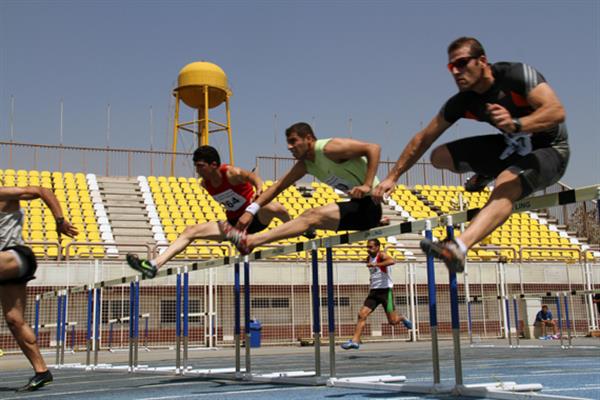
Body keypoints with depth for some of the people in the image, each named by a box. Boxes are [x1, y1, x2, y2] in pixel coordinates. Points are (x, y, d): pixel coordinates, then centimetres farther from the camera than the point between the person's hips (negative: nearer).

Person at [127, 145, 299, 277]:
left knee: (274, 207, -39)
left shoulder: (231, 173, -23)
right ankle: (154, 265, -12)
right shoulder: (205, 184, -3)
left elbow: (252, 176, -42)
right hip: (234, 224, 6)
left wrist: (259, 189, -65)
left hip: (256, 217, -6)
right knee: (190, 231, -6)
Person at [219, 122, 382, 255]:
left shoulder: (329, 149, -16)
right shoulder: (304, 164, 10)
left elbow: (374, 148, -21)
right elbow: (278, 186, 11)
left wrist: (367, 185, -27)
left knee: (313, 216, -21)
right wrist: (251, 210, 2)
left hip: (369, 206, -10)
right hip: (356, 207, 10)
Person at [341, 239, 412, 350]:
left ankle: (402, 318, 32)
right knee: (362, 314, -9)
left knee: (393, 321, -2)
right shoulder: (369, 258, 11)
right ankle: (355, 341, -10)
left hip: (385, 290, -6)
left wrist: (375, 264, -42)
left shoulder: (382, 255, -11)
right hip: (373, 291, 6)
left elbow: (391, 261, -37)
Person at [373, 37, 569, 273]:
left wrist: (516, 124, -51)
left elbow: (557, 111, -34)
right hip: (512, 146, 6)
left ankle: (459, 247, -59)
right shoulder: (462, 102, -7)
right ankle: (486, 174, 26)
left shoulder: (517, 75, -22)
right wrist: (393, 177, -7)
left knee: (505, 187, -38)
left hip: (549, 150, -6)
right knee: (439, 157, -3)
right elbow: (423, 139, -2)